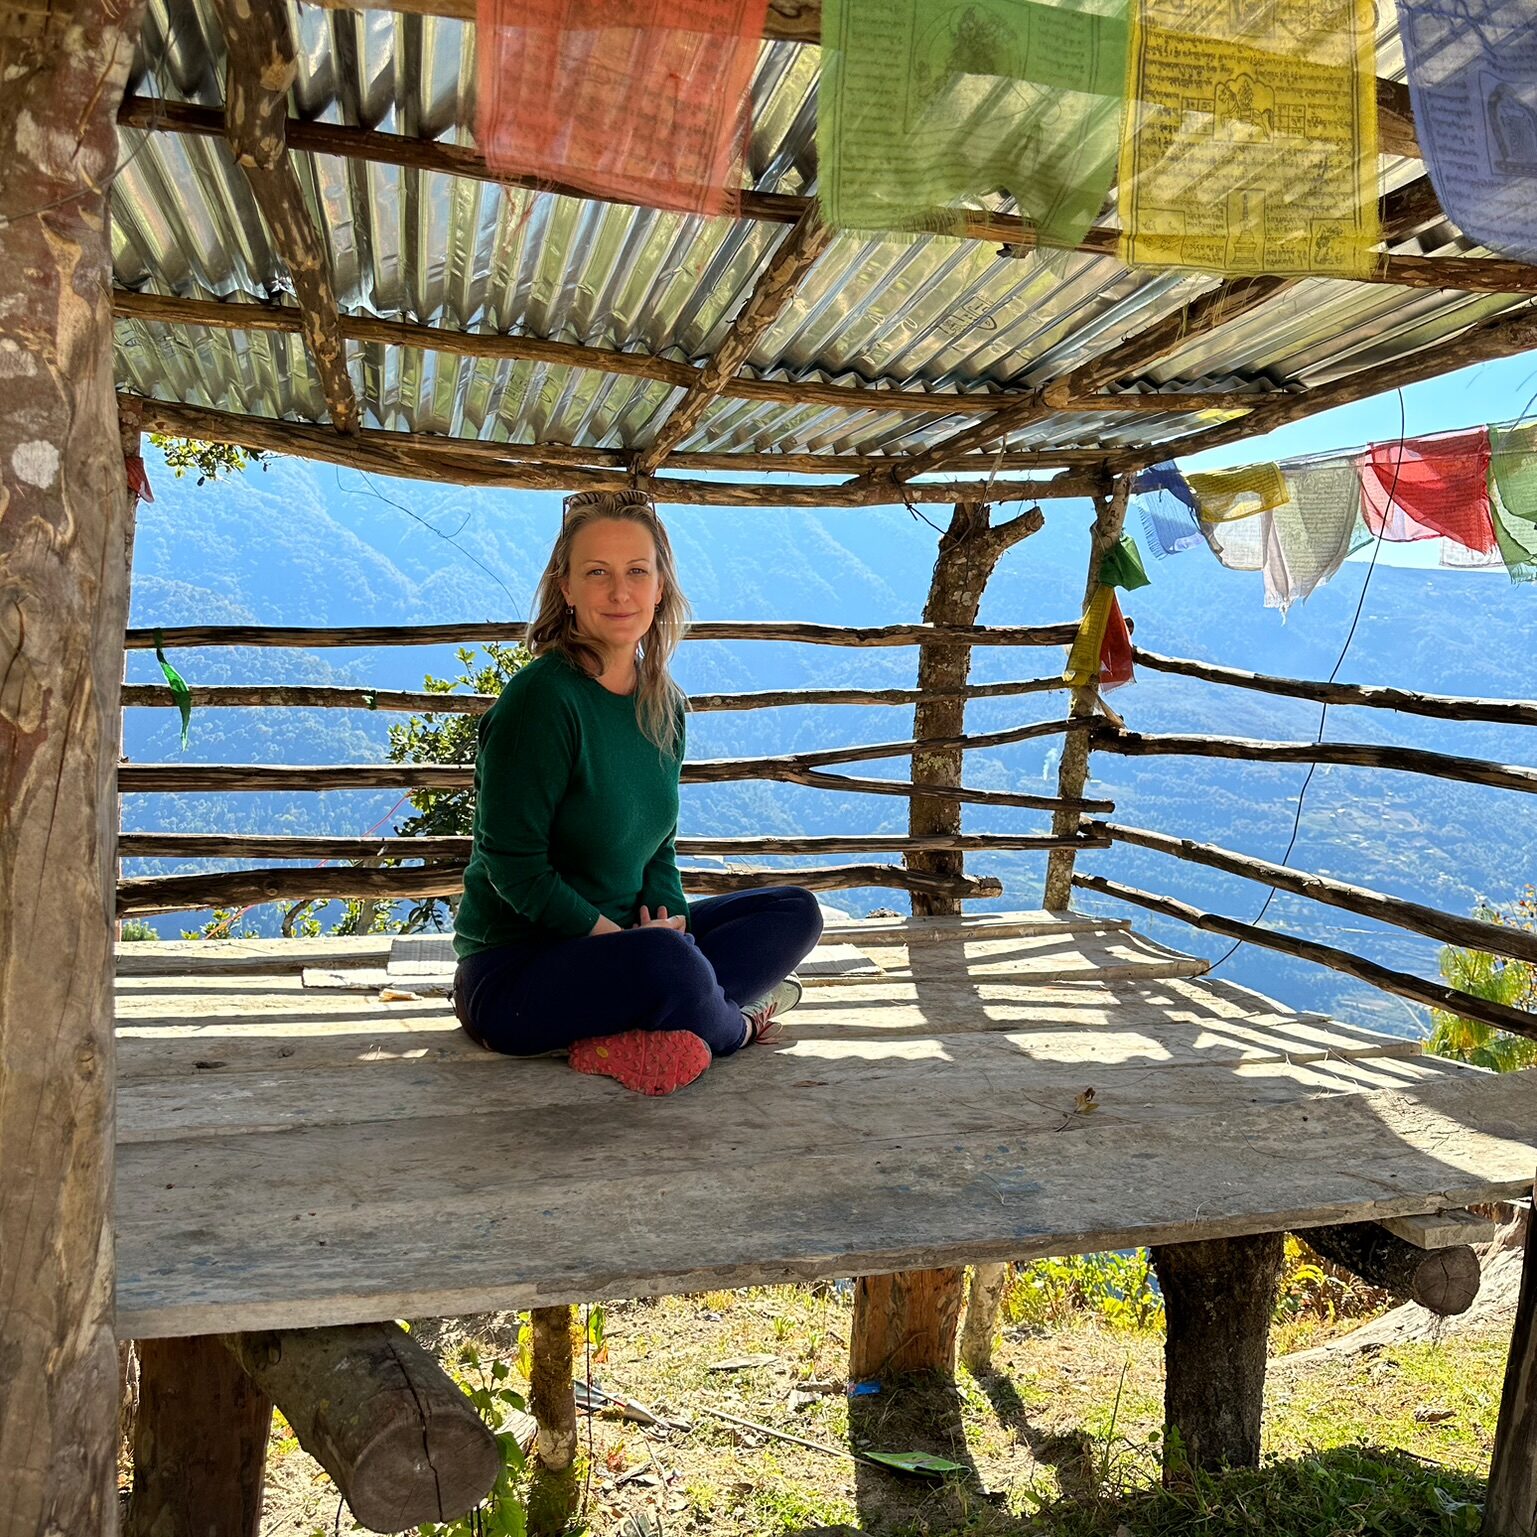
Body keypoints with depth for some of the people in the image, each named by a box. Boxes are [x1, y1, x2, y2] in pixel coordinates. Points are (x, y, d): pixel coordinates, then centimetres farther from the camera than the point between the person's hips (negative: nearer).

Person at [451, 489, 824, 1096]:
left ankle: (632, 1036, -18)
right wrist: (619, 935, -19)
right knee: (666, 959, -37)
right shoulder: (541, 698, -18)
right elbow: (514, 866, -19)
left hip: (616, 939, 9)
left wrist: (665, 911, -9)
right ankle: (734, 1023, -2)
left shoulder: (663, 704, 6)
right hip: (510, 972, -9)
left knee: (795, 911, 3)